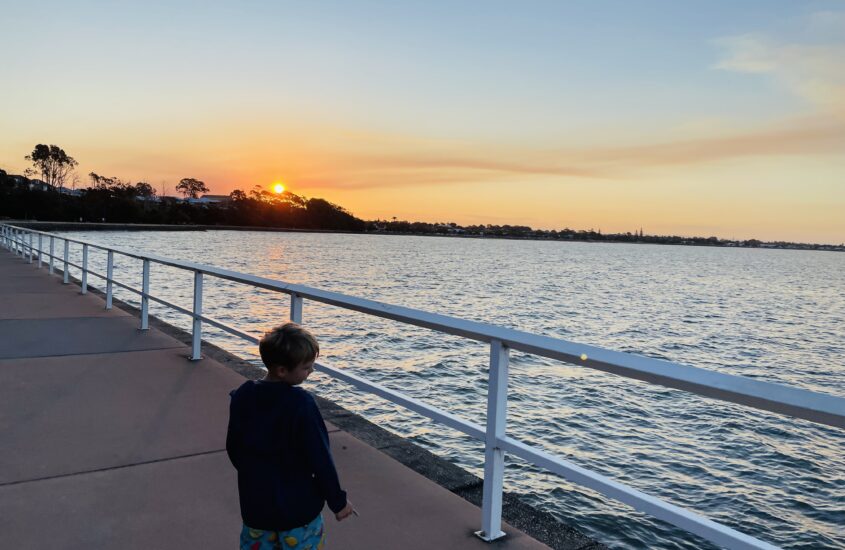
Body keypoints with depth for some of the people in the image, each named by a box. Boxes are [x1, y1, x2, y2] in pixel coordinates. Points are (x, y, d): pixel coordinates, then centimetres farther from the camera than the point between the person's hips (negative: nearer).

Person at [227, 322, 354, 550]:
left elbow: (233, 449, 5)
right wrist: (338, 501, -6)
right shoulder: (301, 404, -25)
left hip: (255, 504, 5)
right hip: (297, 507, -5)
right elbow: (320, 458, -19)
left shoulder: (242, 396, -8)